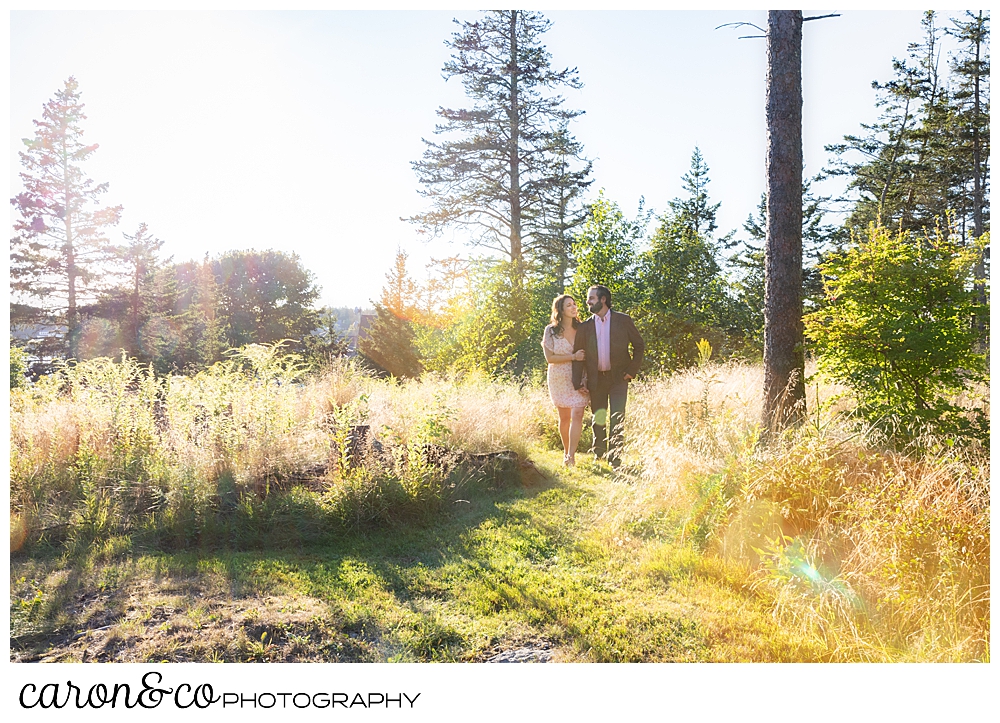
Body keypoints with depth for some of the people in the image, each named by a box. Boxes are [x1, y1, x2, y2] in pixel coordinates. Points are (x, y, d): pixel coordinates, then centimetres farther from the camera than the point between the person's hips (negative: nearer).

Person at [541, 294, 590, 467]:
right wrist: (573, 357, -17)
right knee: (564, 417, 9)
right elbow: (549, 357, -8)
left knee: (577, 415, -13)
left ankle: (571, 455, -14)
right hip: (559, 379, 0)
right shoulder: (551, 331, -4)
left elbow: (588, 354, 6)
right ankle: (566, 451, 25)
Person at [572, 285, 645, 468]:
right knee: (598, 420, 11)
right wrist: (578, 382, -3)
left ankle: (615, 460, -4)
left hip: (618, 378, -3)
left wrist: (632, 370, -3)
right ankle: (598, 456, 27)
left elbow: (639, 345, 5)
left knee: (617, 419, -9)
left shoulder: (624, 321, -1)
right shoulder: (585, 327, 5)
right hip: (596, 379, 3)